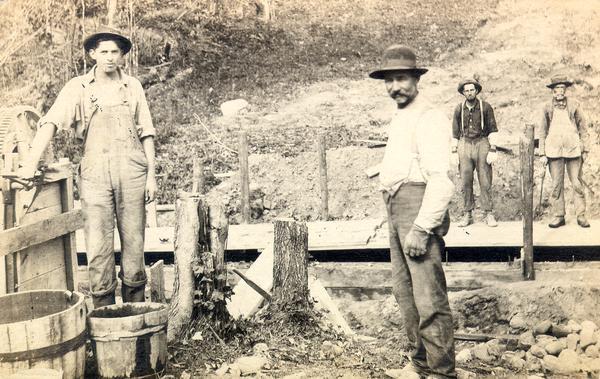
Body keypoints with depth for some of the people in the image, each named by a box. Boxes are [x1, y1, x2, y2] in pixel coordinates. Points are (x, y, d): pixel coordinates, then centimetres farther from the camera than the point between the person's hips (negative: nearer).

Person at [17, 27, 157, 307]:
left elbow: (146, 133, 10)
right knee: (97, 245, -1)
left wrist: (151, 175, 4)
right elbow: (50, 123, -6)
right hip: (95, 174, -1)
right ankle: (103, 311, 10)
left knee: (133, 241, 6)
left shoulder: (132, 87, 9)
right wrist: (31, 163, -18)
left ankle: (135, 308, 19)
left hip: (131, 171, 1)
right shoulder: (78, 88, 4)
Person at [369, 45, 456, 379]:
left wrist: (421, 228, -23)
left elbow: (442, 179, -18)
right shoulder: (400, 117, 20)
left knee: (429, 298, -7)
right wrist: (397, 221, 15)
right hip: (396, 206, 10)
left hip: (419, 206, -10)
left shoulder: (428, 118, -10)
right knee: (406, 292, 16)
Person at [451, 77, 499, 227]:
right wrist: (454, 152, 7)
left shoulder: (486, 107, -1)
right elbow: (455, 132, 12)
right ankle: (468, 215, 9)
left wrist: (493, 150, -7)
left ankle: (489, 214, 5)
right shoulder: (459, 109, 7)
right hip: (464, 144, 2)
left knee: (485, 181, -2)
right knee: (466, 182, 1)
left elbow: (493, 130, 0)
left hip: (482, 144, -2)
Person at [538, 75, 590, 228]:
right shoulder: (547, 108, 9)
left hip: (573, 149, 0)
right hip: (554, 151, 0)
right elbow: (542, 132, 11)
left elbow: (583, 128, 11)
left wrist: (585, 150, 6)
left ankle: (581, 216, 7)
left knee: (577, 184, 0)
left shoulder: (574, 105, 8)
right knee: (557, 185, 1)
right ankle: (559, 216, 9)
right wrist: (542, 154, 5)